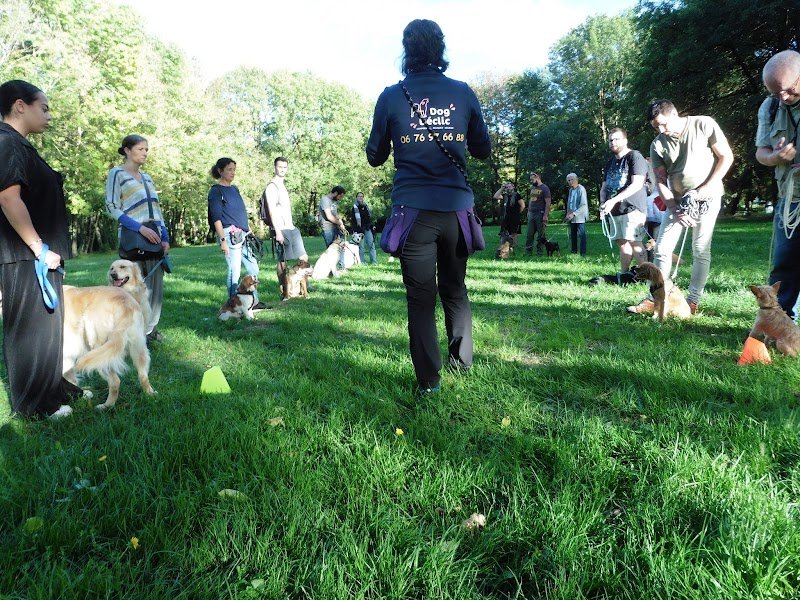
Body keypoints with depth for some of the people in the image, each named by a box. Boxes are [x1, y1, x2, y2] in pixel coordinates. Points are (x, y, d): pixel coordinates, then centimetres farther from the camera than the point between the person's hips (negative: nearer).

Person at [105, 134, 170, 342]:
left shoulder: (147, 177, 20)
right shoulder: (117, 173, 2)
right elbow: (112, 207, -6)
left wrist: (165, 237, 8)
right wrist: (140, 227, -16)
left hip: (155, 237, 6)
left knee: (156, 284, 4)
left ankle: (150, 329, 14)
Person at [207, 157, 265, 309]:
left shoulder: (234, 189, 19)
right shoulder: (216, 191, -3)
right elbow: (216, 218, -9)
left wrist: (250, 232, 20)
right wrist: (223, 240, -16)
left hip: (244, 234, 8)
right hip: (230, 234, -8)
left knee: (253, 268, 8)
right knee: (234, 271, -6)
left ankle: (254, 301, 17)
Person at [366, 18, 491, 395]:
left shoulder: (392, 96, 2)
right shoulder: (463, 93, 6)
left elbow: (375, 156, 9)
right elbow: (483, 149, 14)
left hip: (414, 209, -2)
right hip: (456, 207, 2)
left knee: (420, 296, 3)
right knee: (455, 287, 19)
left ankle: (428, 380, 4)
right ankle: (462, 360, 26)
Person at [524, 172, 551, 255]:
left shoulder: (544, 188, -7)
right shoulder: (532, 188, 16)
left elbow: (548, 203, -12)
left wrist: (546, 215, -18)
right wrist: (528, 211, 16)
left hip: (540, 214, -7)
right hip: (531, 214, 7)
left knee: (541, 234, 1)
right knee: (530, 233, 3)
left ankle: (539, 251, 7)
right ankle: (528, 251, 6)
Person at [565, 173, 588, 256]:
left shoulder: (581, 189, -10)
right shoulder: (571, 190, 13)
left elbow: (584, 205, -16)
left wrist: (574, 214, -20)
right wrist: (568, 213, 5)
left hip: (580, 217, -7)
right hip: (572, 218, 7)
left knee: (581, 235, -9)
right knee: (572, 236, 10)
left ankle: (583, 254, -8)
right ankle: (574, 252, 18)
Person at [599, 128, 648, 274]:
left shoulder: (634, 156, -4)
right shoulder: (610, 162, 19)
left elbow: (637, 185, -15)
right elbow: (604, 186, 20)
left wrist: (613, 200, -21)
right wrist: (603, 203, 0)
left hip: (633, 208, -7)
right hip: (615, 211, 7)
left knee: (634, 242, -14)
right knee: (622, 243, 8)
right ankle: (624, 274, 12)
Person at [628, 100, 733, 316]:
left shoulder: (704, 125, -11)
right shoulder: (657, 145, -3)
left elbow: (726, 157, -7)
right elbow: (661, 182, -3)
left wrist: (708, 187, -17)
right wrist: (675, 211, -15)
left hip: (708, 198, -3)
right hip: (678, 201, 3)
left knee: (701, 250, -5)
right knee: (662, 248, -3)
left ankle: (692, 301, 0)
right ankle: (654, 299, 1)